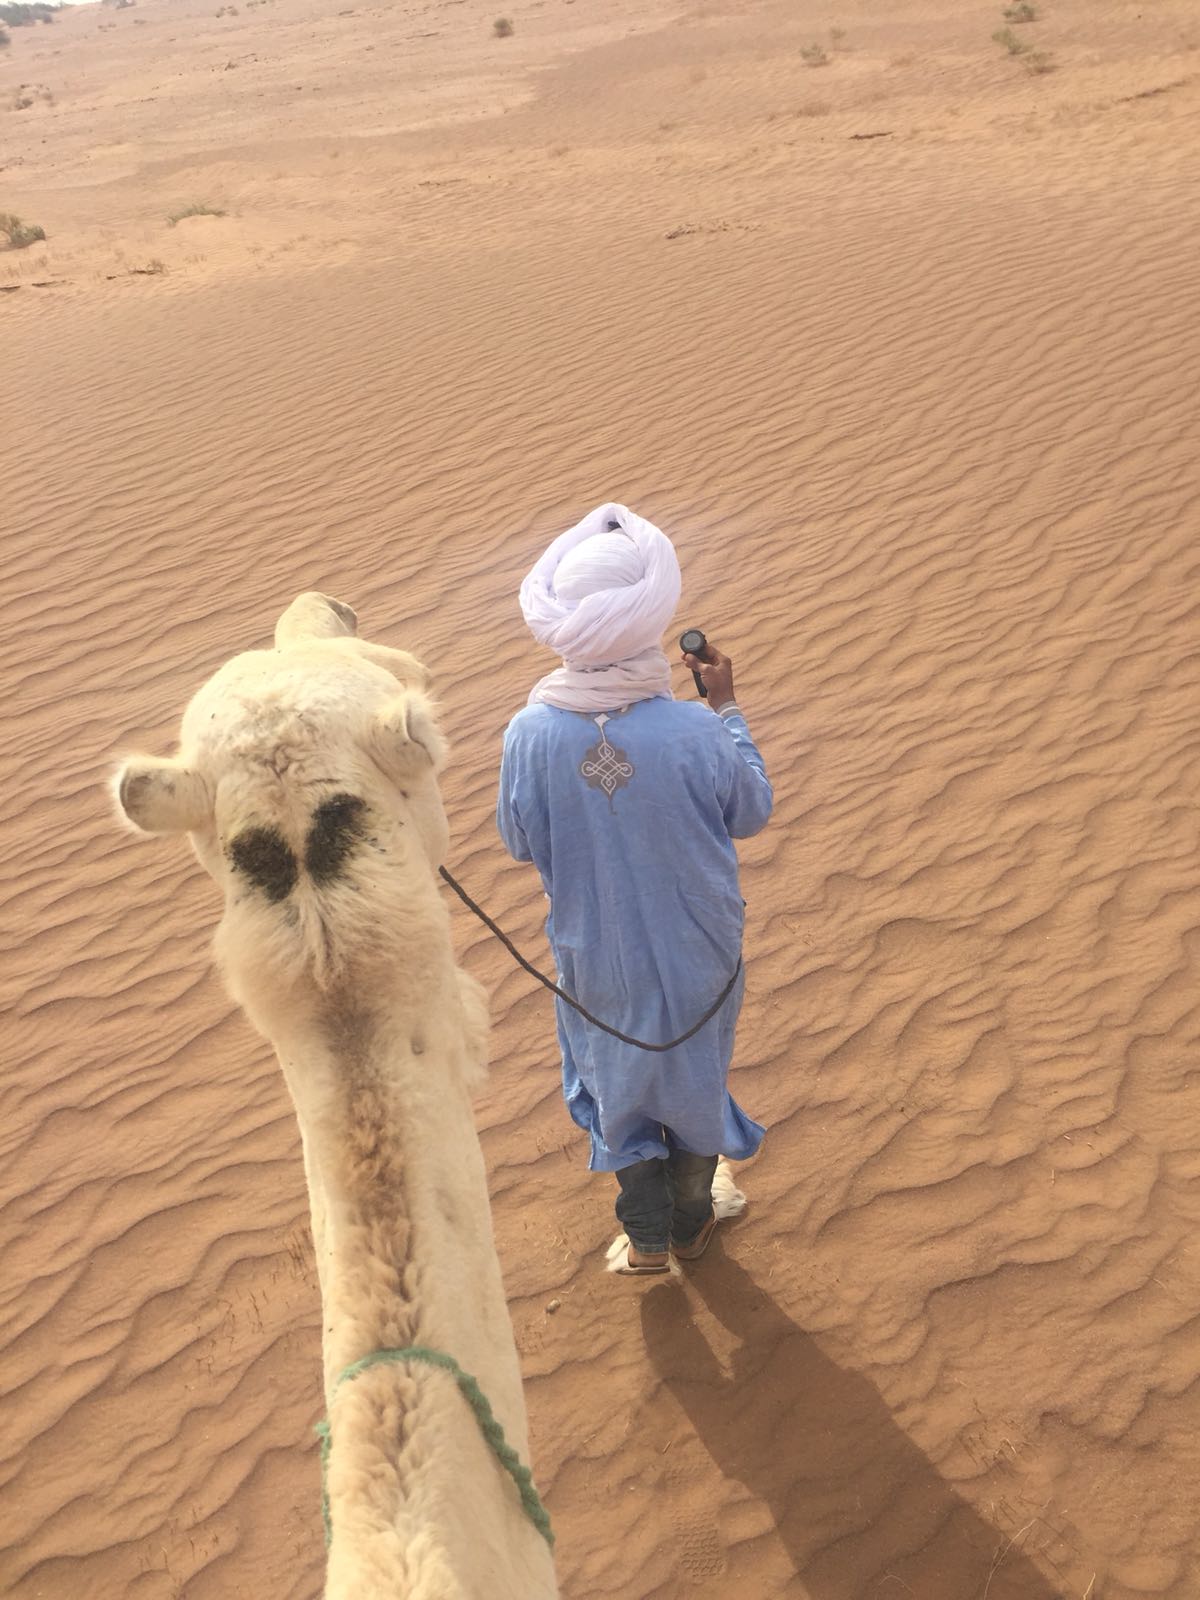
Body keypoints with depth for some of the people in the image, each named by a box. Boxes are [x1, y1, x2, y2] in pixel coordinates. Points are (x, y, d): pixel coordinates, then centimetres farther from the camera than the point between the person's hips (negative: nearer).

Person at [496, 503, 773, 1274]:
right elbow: (752, 812, -9)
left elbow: (522, 841, -8)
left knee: (615, 1074, 26)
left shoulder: (530, 734, -25)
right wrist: (727, 707, -2)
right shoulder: (696, 733, -28)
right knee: (693, 1072, 25)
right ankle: (691, 1220, 46)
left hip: (596, 954, 1)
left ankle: (647, 1233, 38)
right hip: (693, 951, -1)